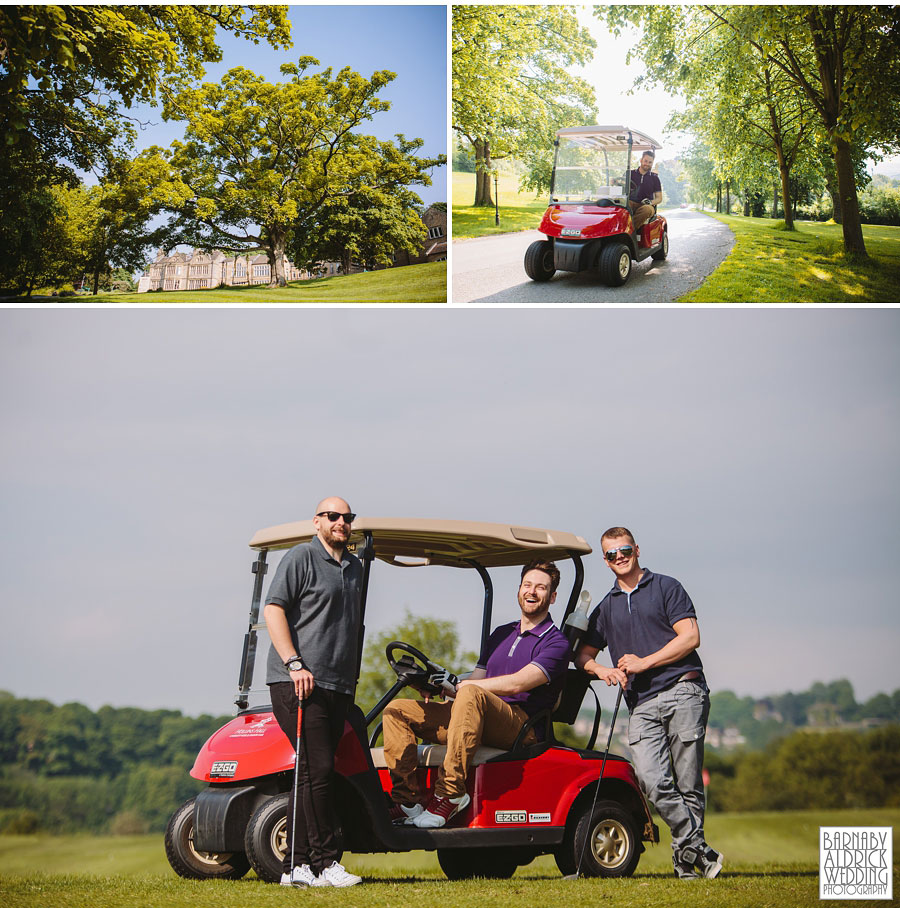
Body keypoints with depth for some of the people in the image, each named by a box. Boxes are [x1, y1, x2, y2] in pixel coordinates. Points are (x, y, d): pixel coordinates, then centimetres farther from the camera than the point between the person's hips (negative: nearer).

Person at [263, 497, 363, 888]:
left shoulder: (354, 567, 21)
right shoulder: (301, 558, -2)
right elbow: (273, 609, -10)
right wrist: (294, 664, -18)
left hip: (338, 686, 7)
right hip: (299, 682, -7)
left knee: (315, 773, 6)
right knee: (316, 770, -11)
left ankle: (296, 866, 9)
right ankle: (325, 863, -8)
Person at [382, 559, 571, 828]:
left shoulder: (556, 643, 1)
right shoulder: (501, 634, 26)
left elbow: (517, 683, -14)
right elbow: (477, 678, 22)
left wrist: (458, 685, -16)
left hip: (521, 728, -8)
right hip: (482, 719, 8)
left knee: (471, 694, -38)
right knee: (397, 710, -5)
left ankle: (449, 794, -40)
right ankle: (407, 800, -20)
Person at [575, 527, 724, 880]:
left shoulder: (667, 587, 10)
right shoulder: (606, 607, 24)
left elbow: (690, 637, 0)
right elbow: (583, 655, 24)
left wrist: (644, 663, -6)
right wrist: (602, 670, 1)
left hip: (683, 691, -3)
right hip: (641, 704, 3)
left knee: (687, 784, -5)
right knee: (652, 781, -18)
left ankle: (685, 856, 7)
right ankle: (698, 847, -12)